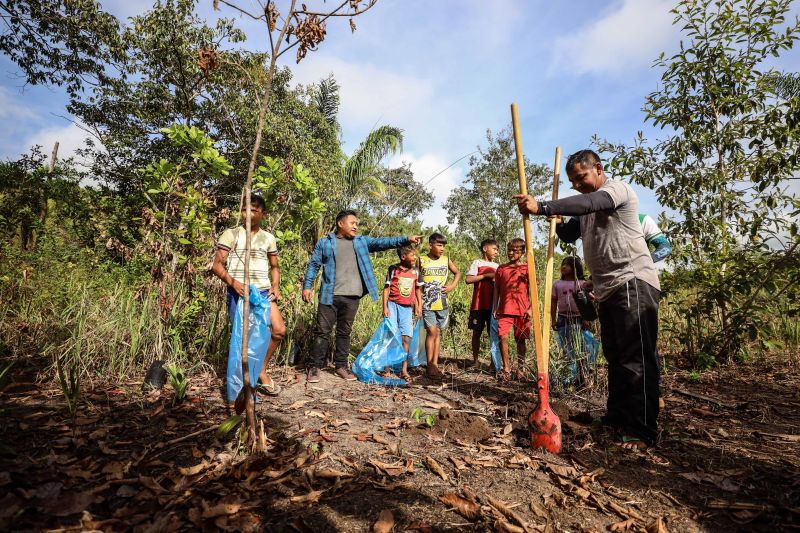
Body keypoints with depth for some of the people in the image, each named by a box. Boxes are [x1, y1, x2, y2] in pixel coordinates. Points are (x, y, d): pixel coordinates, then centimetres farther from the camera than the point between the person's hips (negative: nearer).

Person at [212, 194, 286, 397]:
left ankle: (261, 371, 14)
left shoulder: (269, 238, 12)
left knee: (279, 330, -7)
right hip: (238, 292, -3)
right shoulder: (231, 234, 1)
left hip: (263, 291, 4)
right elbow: (217, 265, -3)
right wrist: (232, 282, -20)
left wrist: (275, 286, 2)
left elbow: (274, 266, 20)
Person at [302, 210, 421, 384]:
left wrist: (406, 239, -10)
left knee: (345, 332, 12)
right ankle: (314, 367, 12)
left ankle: (341, 366, 23)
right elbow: (313, 265, 5)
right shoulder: (325, 242, 5)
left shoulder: (362, 241, 11)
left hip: (352, 298, 3)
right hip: (330, 296, -3)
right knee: (322, 331, 2)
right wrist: (307, 286, -4)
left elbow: (382, 242, 1)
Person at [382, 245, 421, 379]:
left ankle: (404, 370, 5)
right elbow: (386, 288, 0)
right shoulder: (393, 269, -1)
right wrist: (385, 307, -6)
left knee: (406, 338, -2)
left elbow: (416, 290, 15)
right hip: (393, 305, -3)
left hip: (407, 308, 3)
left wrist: (417, 306, 10)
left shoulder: (415, 271, 8)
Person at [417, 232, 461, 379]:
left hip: (442, 303, 3)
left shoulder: (446, 260, 6)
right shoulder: (422, 261, -2)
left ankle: (435, 364, 16)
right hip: (427, 304, -3)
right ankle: (430, 365, 1)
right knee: (432, 331, -10)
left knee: (438, 333, 8)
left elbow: (457, 273, 21)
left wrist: (453, 286, 3)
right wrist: (419, 302, -8)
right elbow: (417, 285, 0)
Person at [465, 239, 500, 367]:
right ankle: (475, 360, 15)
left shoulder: (497, 266, 16)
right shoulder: (477, 263, 2)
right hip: (478, 305, -4)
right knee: (477, 332, 5)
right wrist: (486, 275, -13)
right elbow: (468, 279, -10)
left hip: (493, 305, 4)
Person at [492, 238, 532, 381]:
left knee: (520, 340, 7)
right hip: (505, 309, 1)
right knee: (502, 337, -7)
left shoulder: (527, 268, 2)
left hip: (522, 310, -1)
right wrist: (495, 308, 6)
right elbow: (497, 289, 11)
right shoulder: (501, 268, 8)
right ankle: (506, 368, 7)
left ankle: (520, 368, 21)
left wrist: (531, 308, -5)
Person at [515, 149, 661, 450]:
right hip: (609, 288, 9)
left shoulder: (617, 188, -6)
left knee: (637, 357, -9)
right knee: (615, 356, 13)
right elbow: (568, 235, 28)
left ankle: (643, 431, -4)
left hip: (633, 282, -9)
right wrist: (554, 220, 6)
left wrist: (542, 208, -37)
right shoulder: (588, 208, 21)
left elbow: (591, 203, -28)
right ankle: (618, 417, 24)